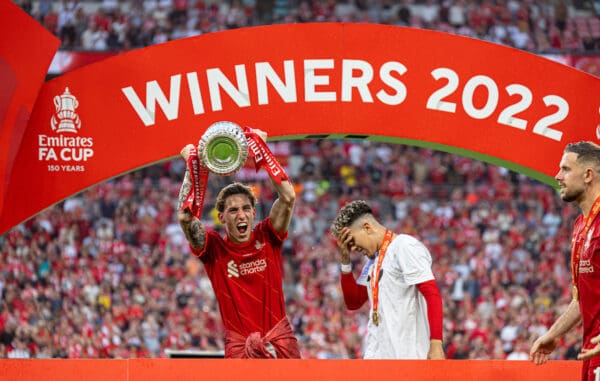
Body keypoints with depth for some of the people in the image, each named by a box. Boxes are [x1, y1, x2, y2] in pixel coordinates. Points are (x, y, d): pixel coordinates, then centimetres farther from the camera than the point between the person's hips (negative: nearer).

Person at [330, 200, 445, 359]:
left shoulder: (405, 246, -6)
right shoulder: (373, 258, 19)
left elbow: (432, 295, -13)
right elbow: (353, 302, 22)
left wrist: (436, 345, -21)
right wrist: (345, 261, 11)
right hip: (375, 354, 8)